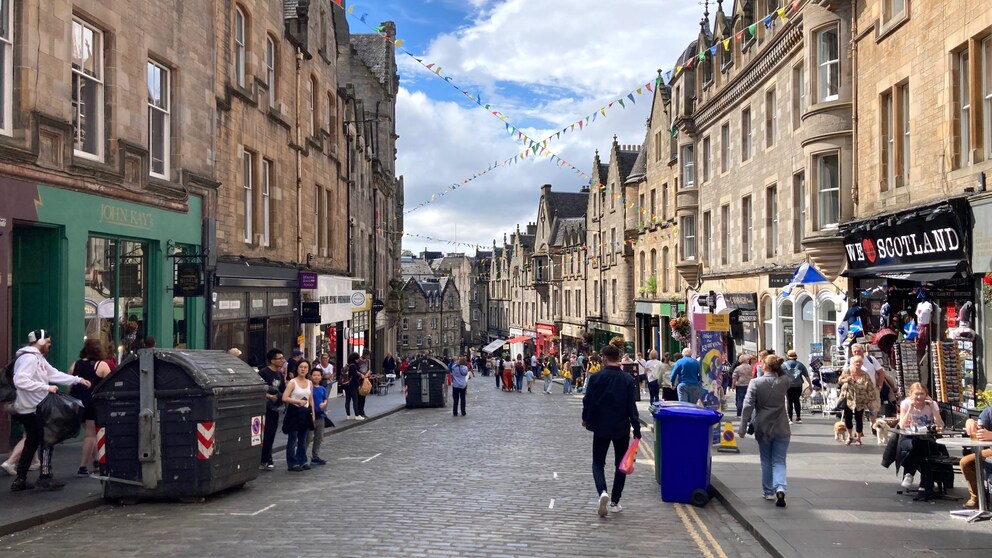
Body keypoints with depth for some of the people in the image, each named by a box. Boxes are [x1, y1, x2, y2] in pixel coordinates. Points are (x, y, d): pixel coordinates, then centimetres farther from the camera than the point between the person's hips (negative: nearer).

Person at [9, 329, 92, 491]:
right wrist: (46, 387, -29)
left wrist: (78, 380, 15)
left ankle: (20, 480, 18)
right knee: (46, 441, -3)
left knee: (32, 443, 15)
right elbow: (20, 381, -30)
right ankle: (45, 478, 3)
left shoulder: (39, 358, 15)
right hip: (32, 409, -11)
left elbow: (54, 374, 18)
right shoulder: (29, 358, -19)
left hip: (35, 408, 11)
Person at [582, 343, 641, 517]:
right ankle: (614, 502, 14)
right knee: (620, 465, 14)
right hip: (622, 428, 1)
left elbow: (587, 401, -2)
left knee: (598, 463, 10)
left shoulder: (596, 377, -9)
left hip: (600, 427, 0)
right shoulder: (628, 379, -7)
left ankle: (602, 492, -16)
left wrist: (585, 418, 16)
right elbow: (632, 406, -8)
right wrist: (637, 428, -2)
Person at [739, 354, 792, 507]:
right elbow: (789, 378, 23)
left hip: (763, 429, -1)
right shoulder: (784, 382, -4)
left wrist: (743, 428, -11)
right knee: (779, 462, 5)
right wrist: (778, 368, 9)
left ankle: (769, 492, 24)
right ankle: (780, 488, -17)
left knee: (766, 461, 16)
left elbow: (747, 406, -15)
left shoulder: (755, 383, -11)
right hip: (781, 429, 1)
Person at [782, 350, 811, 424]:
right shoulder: (800, 365, 9)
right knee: (797, 400, 12)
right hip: (798, 385, 2)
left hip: (788, 386, -2)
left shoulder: (784, 365, 1)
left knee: (790, 401, 1)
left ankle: (790, 419, 1)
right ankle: (798, 418, 15)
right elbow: (807, 376, 10)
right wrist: (810, 385, 16)